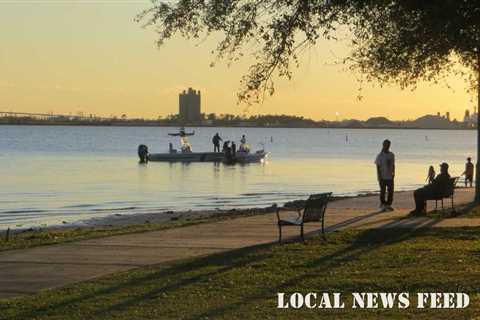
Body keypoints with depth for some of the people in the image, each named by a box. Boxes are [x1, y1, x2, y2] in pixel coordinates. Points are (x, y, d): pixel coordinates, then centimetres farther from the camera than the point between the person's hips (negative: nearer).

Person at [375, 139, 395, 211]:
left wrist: (393, 173, 7)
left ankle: (388, 205, 15)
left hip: (390, 176, 5)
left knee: (390, 191, 5)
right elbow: (378, 167, -6)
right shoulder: (380, 156, -5)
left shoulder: (391, 155, 9)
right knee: (383, 191, -1)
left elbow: (393, 165, 15)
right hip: (383, 177, -5)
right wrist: (379, 177, -11)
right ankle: (382, 205, 7)